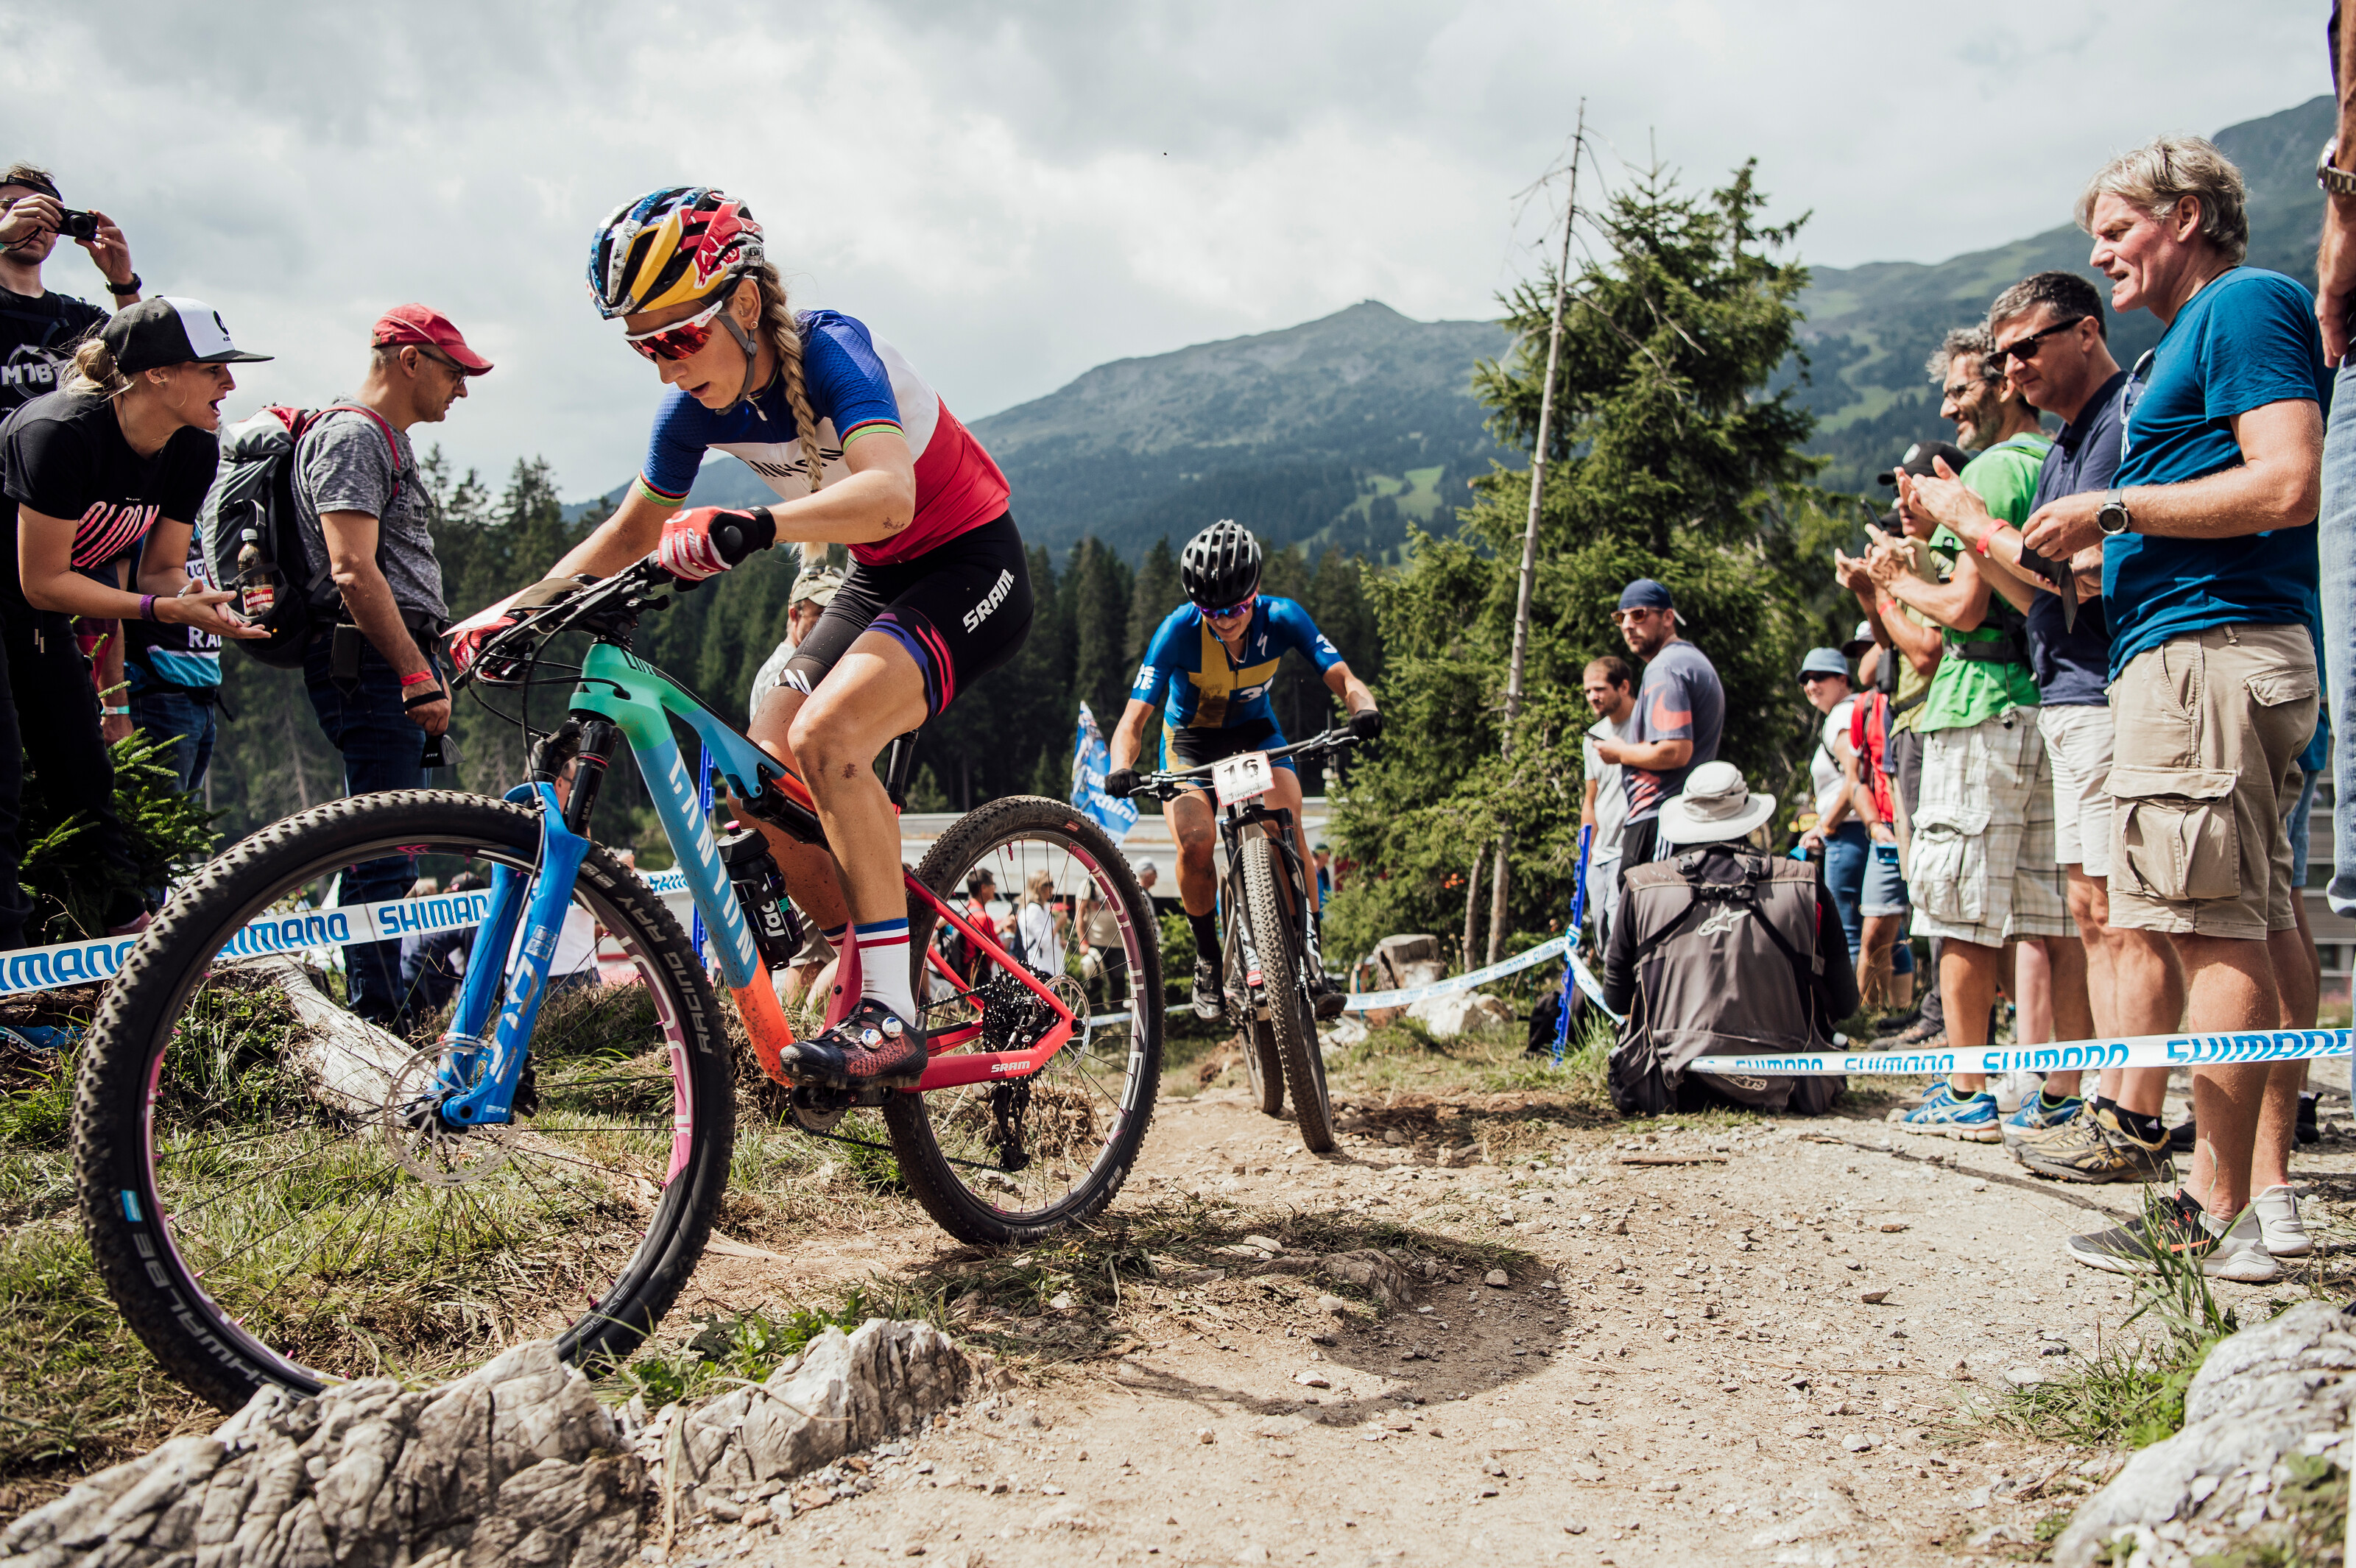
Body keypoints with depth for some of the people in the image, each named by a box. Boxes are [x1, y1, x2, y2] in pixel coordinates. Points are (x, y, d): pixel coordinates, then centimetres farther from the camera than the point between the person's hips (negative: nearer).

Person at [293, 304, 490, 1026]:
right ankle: (379, 1025, -8)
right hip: (372, 666, -11)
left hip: (395, 665, 11)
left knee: (387, 849, 13)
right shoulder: (352, 436, -10)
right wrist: (417, 674, -24)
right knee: (384, 851, -10)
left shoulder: (387, 442, 23)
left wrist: (425, 665, 25)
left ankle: (385, 1012, 21)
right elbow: (352, 571, -21)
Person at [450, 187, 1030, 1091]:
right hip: (878, 579, 8)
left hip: (971, 568, -8)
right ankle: (863, 986, 10)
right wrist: (517, 606, -1)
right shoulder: (697, 408, -5)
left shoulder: (829, 350, -25)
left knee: (826, 735, -29)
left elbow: (888, 495, -43)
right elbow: (633, 529, 9)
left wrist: (752, 526, -58)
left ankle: (893, 1018, -24)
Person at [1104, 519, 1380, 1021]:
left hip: (1255, 730, 1)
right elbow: (1134, 718, -31)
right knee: (1196, 841, -26)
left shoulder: (1282, 618, -22)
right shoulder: (1179, 630, -28)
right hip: (1191, 740, -1)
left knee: (1287, 824, -25)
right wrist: (1122, 769, -51)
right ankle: (1208, 959, -3)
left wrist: (1364, 708, -52)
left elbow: (1343, 678, -29)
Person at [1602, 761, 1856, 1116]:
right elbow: (1844, 1003, 6)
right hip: (1781, 1087, 1)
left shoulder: (1641, 888, -1)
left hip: (1671, 1088, -1)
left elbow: (1616, 999, 8)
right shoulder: (1804, 887, -2)